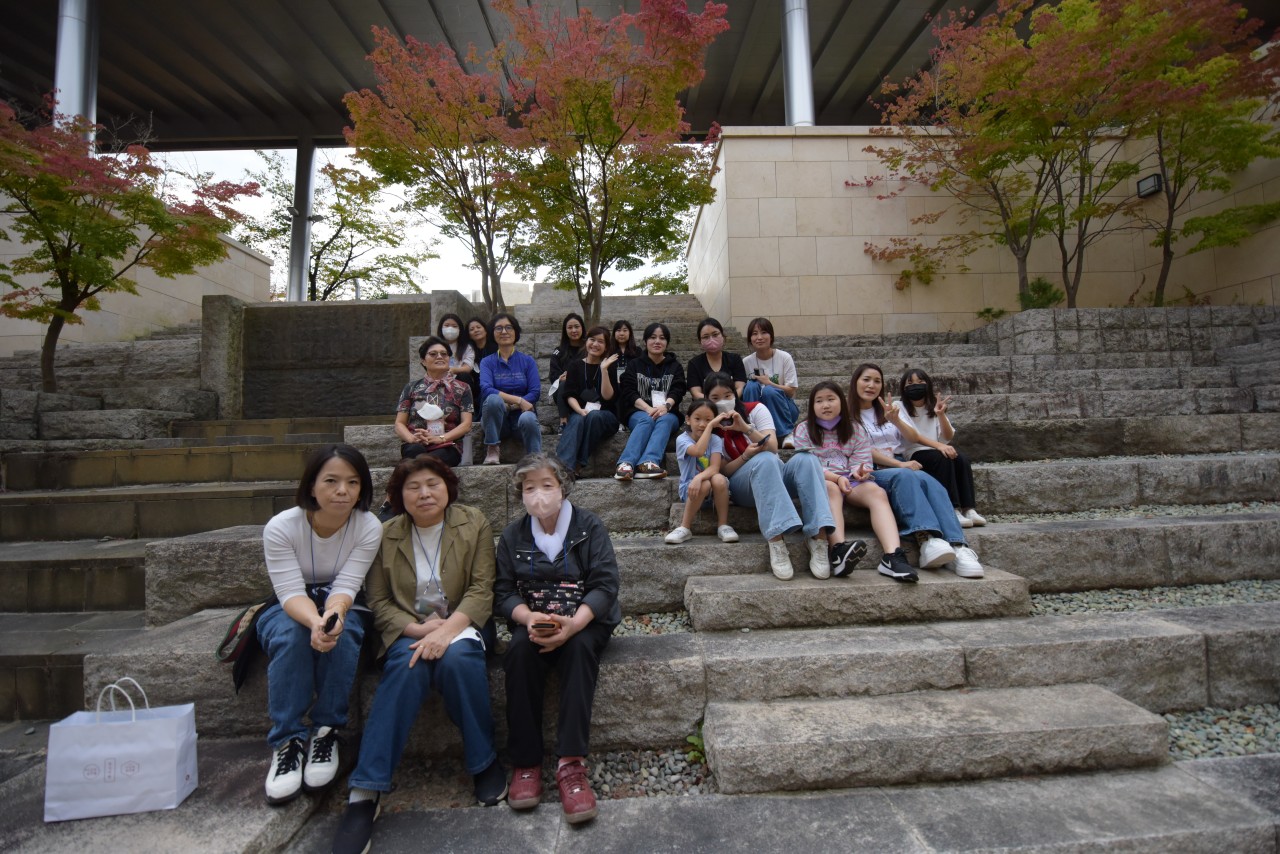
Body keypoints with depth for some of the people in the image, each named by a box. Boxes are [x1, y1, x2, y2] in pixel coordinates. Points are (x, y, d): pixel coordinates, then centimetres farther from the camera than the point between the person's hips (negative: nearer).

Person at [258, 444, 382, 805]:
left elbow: (346, 586, -24)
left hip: (342, 608, 0)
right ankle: (287, 741, -19)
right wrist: (315, 620, -49)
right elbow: (291, 592, -28)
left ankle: (326, 732, -14)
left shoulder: (369, 527, -20)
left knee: (340, 634, -33)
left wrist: (333, 614, -48)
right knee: (291, 635, -34)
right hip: (288, 611, 0)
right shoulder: (281, 526, -22)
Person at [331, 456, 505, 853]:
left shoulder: (474, 524, -2)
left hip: (460, 624, -1)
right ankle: (365, 791, -26)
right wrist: (419, 630, -15)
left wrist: (445, 630, -23)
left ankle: (484, 761, -12)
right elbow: (379, 602, 2)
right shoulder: (386, 534, 3)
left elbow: (481, 591, -7)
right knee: (409, 667, -32)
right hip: (407, 629, 1)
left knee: (457, 657, -33)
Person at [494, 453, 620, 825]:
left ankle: (571, 764, -31)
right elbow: (504, 593, 0)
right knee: (520, 649, -30)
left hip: (584, 620, -1)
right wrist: (529, 618, -22)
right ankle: (525, 763, -20)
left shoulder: (589, 526, -4)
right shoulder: (513, 536, 5)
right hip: (533, 622, 2)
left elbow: (605, 584, -11)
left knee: (579, 647, -33)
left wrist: (573, 623, -26)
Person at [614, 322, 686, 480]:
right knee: (647, 419, -35)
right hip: (639, 412, -1)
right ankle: (626, 464, -54)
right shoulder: (635, 364, 12)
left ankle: (649, 463, -56)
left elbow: (677, 390, -1)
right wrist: (648, 409, -21)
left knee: (664, 419, -34)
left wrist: (666, 406, -24)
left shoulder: (674, 365, 16)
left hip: (668, 414, 1)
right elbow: (629, 392, -2)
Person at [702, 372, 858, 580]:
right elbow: (722, 471, -2)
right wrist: (746, 455, -20)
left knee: (806, 459, -30)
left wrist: (746, 428, -21)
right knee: (765, 459, -36)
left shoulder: (755, 410, 6)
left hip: (774, 477, 2)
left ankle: (820, 540, -42)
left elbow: (773, 447, -7)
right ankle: (776, 543, -49)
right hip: (741, 484, -2)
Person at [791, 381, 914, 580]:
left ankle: (893, 556, -48)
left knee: (877, 491, -29)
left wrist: (859, 470, -18)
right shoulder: (804, 429, 9)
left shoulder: (855, 428, 18)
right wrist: (837, 478, -17)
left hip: (851, 482, 3)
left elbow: (861, 460, 8)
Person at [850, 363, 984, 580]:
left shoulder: (885, 410, 25)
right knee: (904, 476, -36)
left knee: (929, 481, -28)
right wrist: (899, 464, -16)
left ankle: (958, 547, -43)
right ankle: (927, 540, -52)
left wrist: (896, 420, -8)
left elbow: (912, 437, 12)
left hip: (900, 468, 5)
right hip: (870, 472, -4)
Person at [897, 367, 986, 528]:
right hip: (913, 454, -5)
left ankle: (968, 509, -26)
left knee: (962, 459, -23)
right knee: (943, 459, -31)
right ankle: (952, 511, -34)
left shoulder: (934, 406, 13)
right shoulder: (900, 407, -1)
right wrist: (938, 445, -29)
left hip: (936, 451, 5)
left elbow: (948, 437, 3)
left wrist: (941, 414, -13)